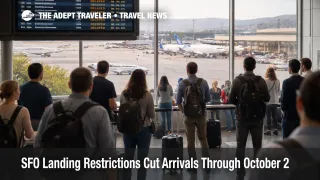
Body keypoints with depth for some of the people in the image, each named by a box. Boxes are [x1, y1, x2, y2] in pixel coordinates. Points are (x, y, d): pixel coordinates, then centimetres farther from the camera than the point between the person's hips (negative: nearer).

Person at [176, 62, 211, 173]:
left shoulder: (182, 83, -7)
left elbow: (178, 101, -2)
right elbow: (208, 99, 5)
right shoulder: (203, 82, -5)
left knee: (191, 141, 7)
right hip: (201, 114, 1)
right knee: (203, 139, 14)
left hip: (189, 115, -1)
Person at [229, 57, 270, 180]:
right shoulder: (261, 81, -6)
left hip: (242, 117, -1)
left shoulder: (237, 80, -8)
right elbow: (267, 98, 1)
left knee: (240, 146, 8)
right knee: (257, 146, 11)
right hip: (257, 117, 1)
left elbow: (231, 100, -4)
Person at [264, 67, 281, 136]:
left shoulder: (265, 80, -14)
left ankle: (269, 130, 3)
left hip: (268, 101, -4)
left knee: (268, 116, 2)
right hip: (275, 101, 4)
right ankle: (275, 129, 16)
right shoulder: (277, 81, -2)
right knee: (274, 115, 13)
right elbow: (279, 91, 8)